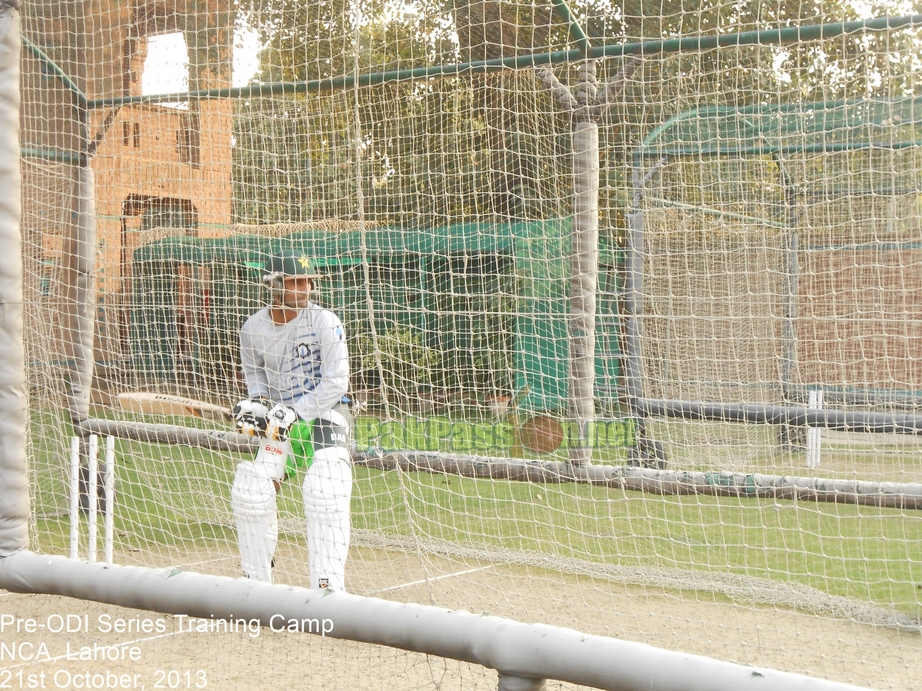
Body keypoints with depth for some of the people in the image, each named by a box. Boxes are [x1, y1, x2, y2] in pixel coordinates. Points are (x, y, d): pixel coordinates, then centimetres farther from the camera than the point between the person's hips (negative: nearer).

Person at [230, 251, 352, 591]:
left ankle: (328, 586, -15)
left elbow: (335, 383, -17)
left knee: (325, 498, -20)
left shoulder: (324, 323, -16)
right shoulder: (252, 328, -3)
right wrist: (258, 400, -5)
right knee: (249, 493, -3)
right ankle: (256, 580, 16)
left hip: (323, 418, -4)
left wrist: (294, 413, -22)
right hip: (279, 423, 4)